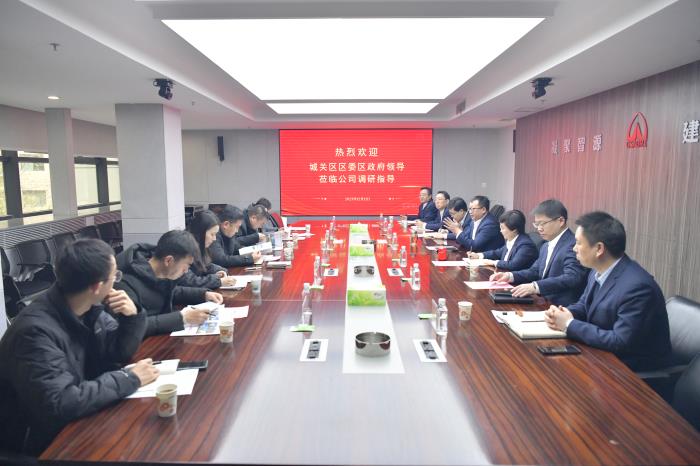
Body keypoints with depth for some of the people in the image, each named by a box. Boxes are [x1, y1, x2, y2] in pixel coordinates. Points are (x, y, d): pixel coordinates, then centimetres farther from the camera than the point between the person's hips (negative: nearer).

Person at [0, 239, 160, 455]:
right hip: (43, 442, -6)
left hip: (77, 421, 7)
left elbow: (118, 353, 4)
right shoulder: (37, 330, -30)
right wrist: (130, 379, -27)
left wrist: (132, 316, -15)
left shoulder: (88, 308, -7)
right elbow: (59, 405, -35)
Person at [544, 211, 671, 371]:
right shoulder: (599, 271, -2)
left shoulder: (636, 286, -28)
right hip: (605, 352, 7)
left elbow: (620, 342, -28)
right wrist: (566, 314, -9)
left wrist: (569, 325, -21)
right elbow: (584, 304, 13)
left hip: (634, 368, -7)